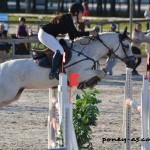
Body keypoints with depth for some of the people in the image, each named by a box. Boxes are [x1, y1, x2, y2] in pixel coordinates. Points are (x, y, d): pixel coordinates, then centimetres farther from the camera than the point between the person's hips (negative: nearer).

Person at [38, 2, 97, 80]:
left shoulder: (70, 19, 10)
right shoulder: (67, 18, -19)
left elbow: (72, 37, 12)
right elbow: (75, 33, -24)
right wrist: (89, 33, -22)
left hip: (50, 35, 11)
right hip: (45, 34, -11)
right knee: (59, 50, -21)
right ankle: (53, 73, -19)